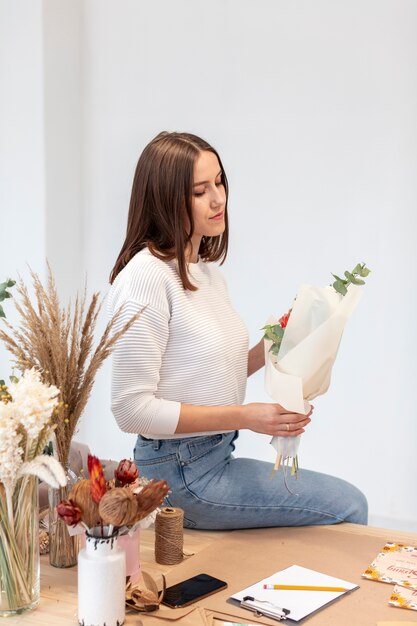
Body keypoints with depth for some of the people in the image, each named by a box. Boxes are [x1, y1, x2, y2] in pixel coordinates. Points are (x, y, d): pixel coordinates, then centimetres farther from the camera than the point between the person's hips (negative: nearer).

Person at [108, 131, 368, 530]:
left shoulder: (207, 270, 9)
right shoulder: (146, 276, -19)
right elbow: (132, 408, -21)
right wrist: (243, 417, -22)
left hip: (217, 456, 8)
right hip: (181, 471, -8)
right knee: (348, 506, -3)